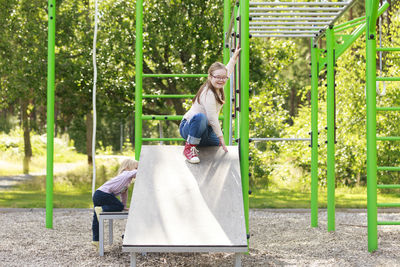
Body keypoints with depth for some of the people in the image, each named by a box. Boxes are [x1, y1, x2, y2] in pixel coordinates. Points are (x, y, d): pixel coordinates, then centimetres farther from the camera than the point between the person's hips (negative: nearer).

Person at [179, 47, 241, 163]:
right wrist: (221, 137, -20)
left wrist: (235, 56, 25)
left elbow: (228, 70, 23)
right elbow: (212, 119, -24)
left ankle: (197, 143, 29)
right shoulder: (208, 94, -24)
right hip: (188, 127, -10)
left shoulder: (218, 88, 3)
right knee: (200, 117, -41)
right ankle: (189, 148, -25)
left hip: (206, 129, 10)